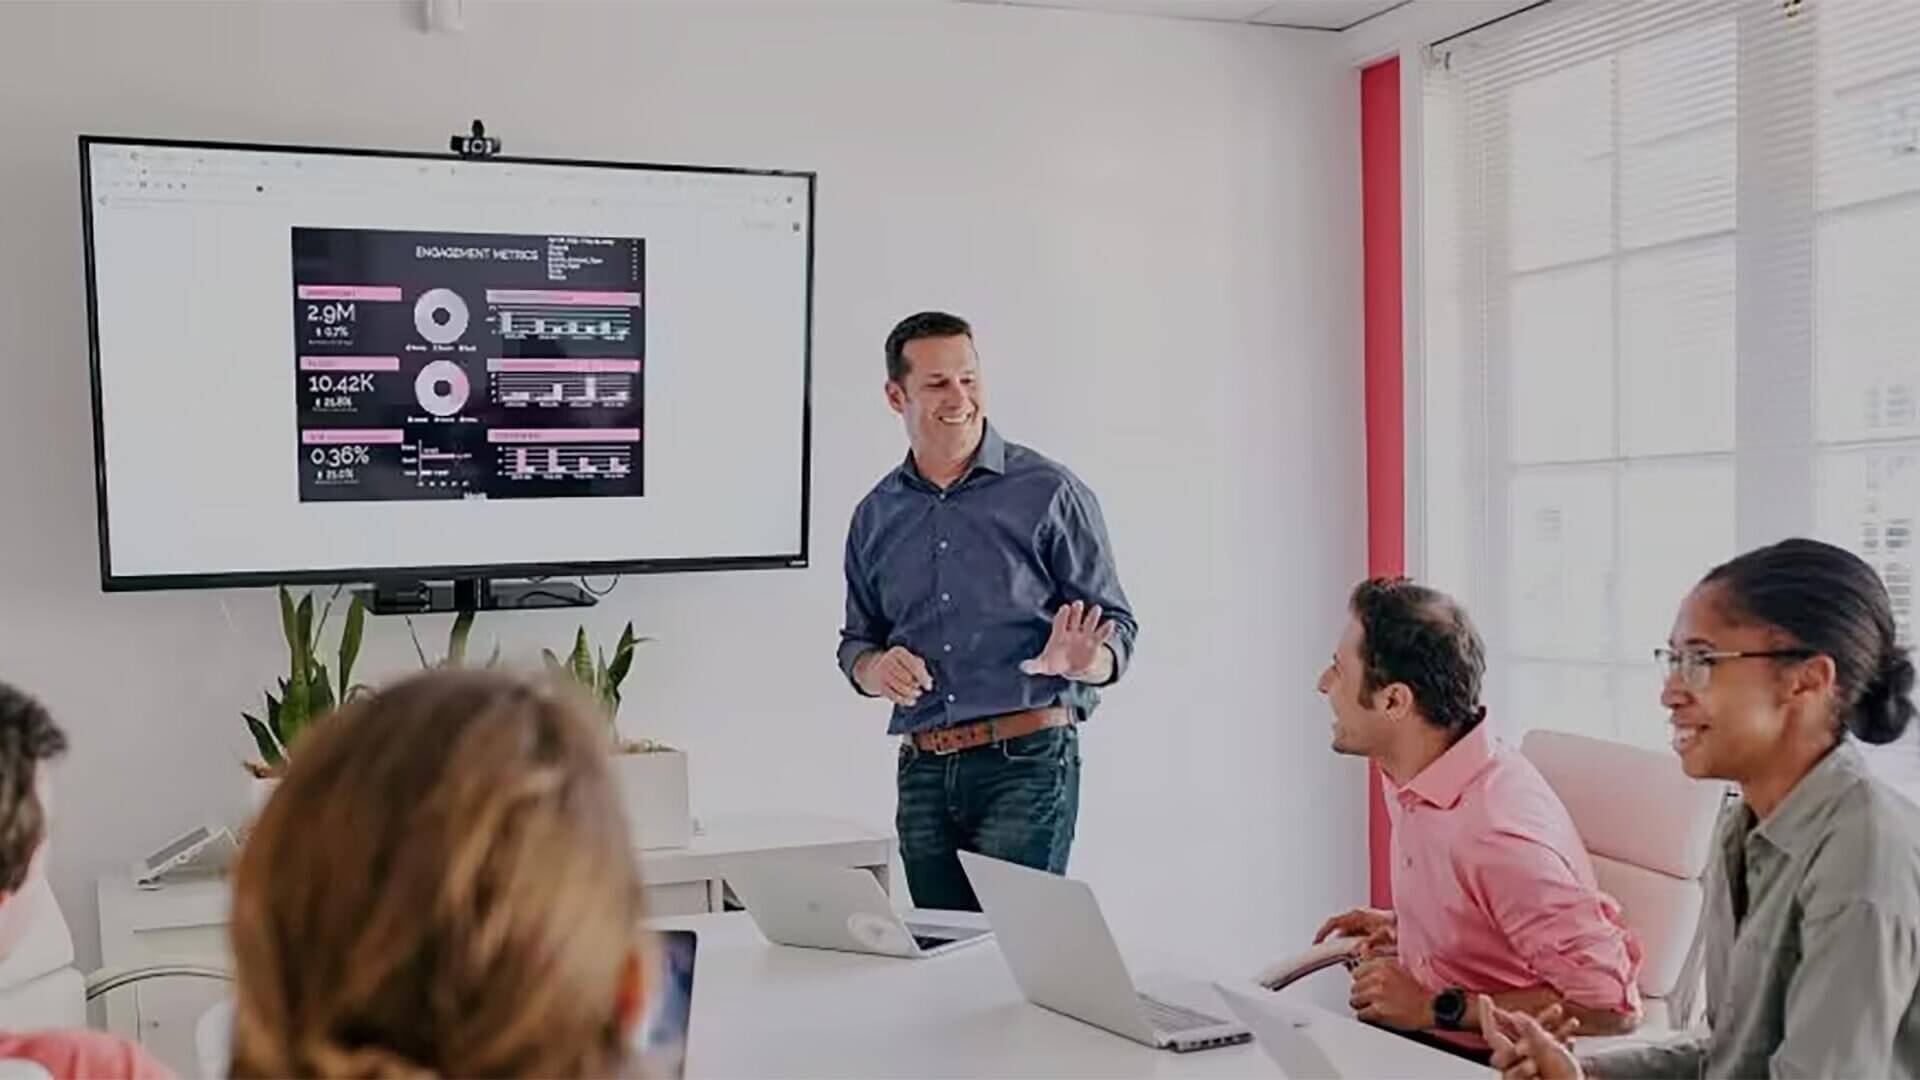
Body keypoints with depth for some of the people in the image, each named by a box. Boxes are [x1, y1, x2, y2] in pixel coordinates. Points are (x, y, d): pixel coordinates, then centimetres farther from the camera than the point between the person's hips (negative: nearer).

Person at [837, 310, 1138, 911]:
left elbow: (1115, 629, 0)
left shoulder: (1048, 493, -1)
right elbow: (857, 640, 21)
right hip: (923, 772, 4)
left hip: (1027, 763, -4)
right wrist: (874, 669, -2)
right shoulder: (876, 516, 11)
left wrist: (1081, 660, -22)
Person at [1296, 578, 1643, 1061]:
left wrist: (1436, 1008, -20)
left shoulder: (1497, 830, -25)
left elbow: (1608, 1003, -23)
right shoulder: (1417, 783, 3)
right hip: (1417, 1035, 7)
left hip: (1486, 1060, -7)